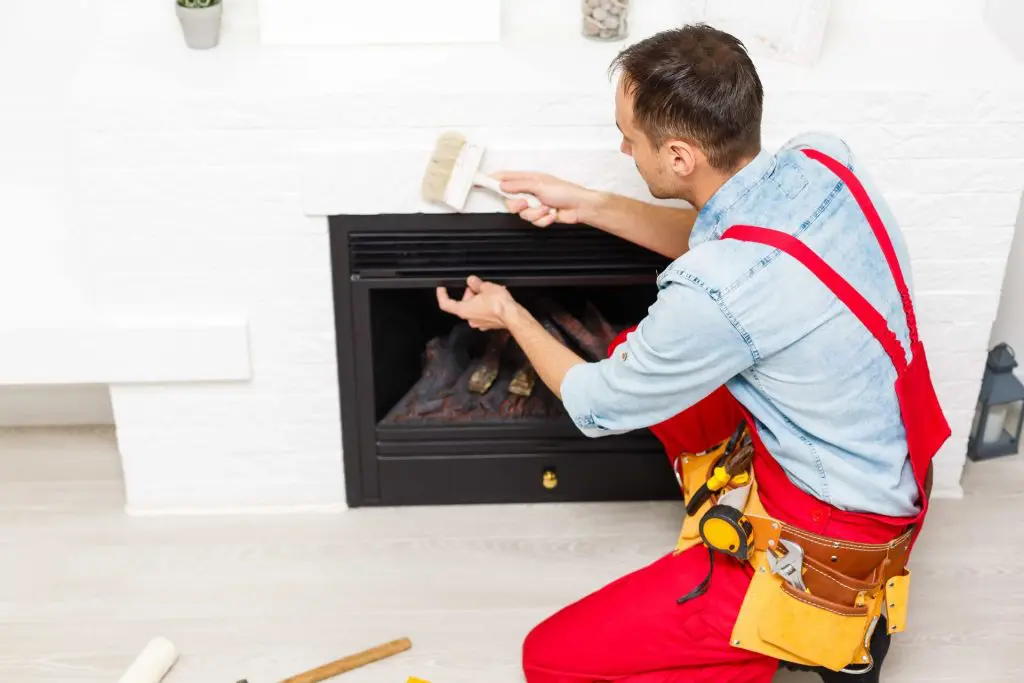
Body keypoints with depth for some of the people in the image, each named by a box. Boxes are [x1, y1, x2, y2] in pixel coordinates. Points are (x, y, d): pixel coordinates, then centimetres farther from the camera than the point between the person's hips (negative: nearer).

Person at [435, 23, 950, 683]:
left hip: (831, 541, -8)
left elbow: (596, 406, -11)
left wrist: (511, 316, 6)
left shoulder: (713, 296, -32)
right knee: (638, 351, 17)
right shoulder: (823, 158, -11)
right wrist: (584, 205, 8)